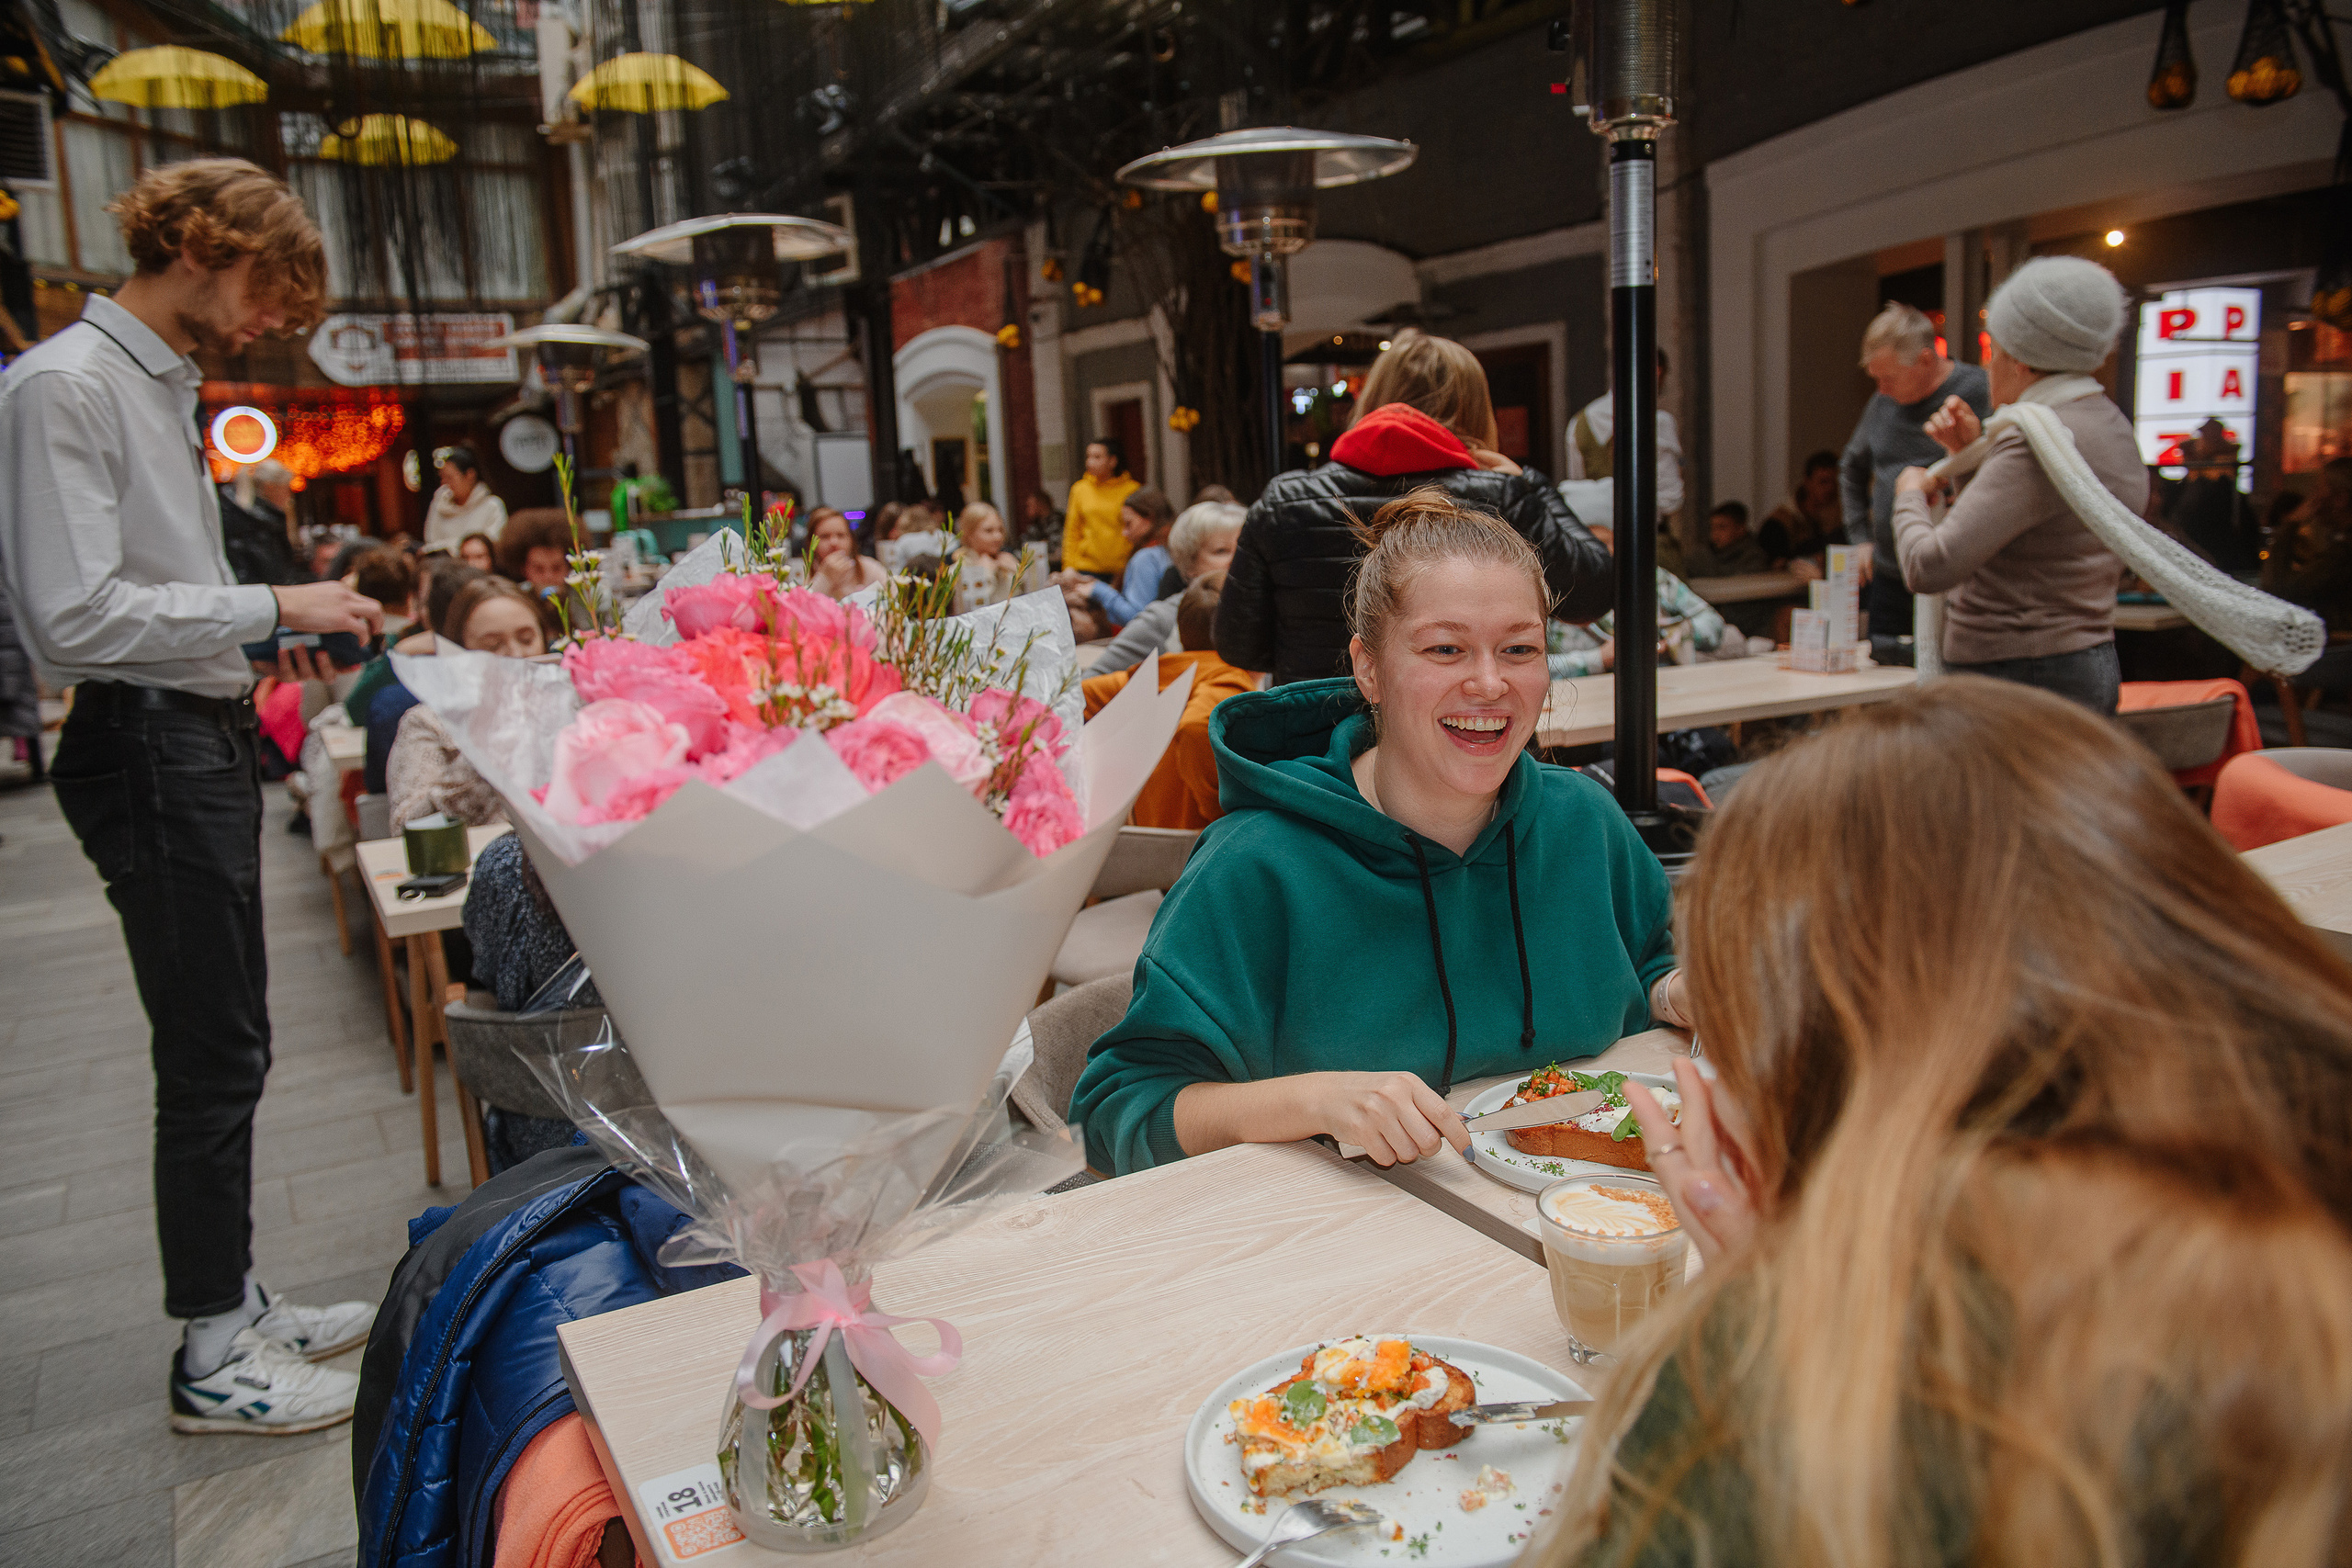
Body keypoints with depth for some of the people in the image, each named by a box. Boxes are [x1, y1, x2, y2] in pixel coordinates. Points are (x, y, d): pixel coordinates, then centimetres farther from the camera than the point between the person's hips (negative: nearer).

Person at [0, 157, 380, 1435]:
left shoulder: (160, 384, 17)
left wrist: (264, 639, 9)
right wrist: (272, 607, -17)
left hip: (202, 739, 10)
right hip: (148, 750, -10)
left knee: (225, 1046, 16)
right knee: (212, 1057, -3)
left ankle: (235, 1302, 30)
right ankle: (213, 1361, 11)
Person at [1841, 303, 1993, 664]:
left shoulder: (1979, 394, -8)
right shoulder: (1883, 403, 11)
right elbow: (1851, 467, 26)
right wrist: (1860, 537, 20)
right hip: (1888, 577, 6)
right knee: (1881, 661, 9)